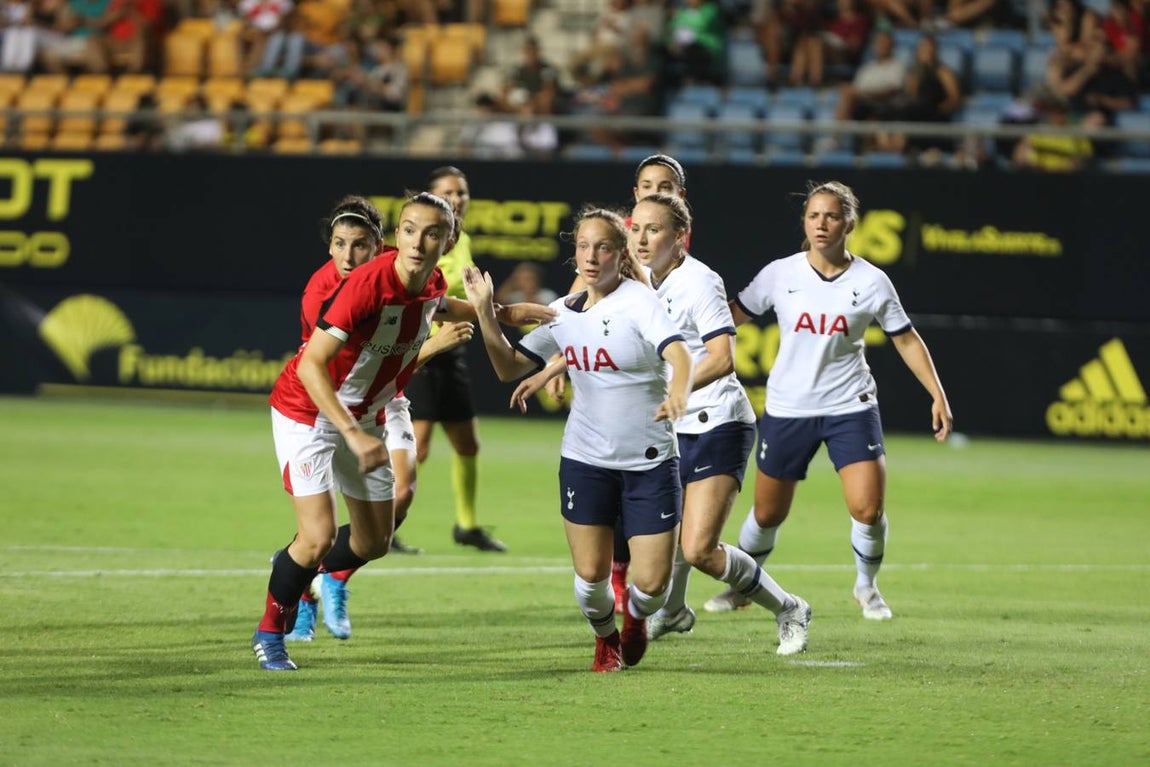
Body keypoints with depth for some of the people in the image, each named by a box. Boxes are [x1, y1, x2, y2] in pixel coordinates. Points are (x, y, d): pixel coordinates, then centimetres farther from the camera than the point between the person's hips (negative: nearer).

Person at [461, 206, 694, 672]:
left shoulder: (638, 301, -12)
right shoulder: (563, 313, 4)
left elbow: (678, 354, -28)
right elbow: (509, 367, 6)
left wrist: (677, 392, -50)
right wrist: (484, 311, -6)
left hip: (650, 462, -3)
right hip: (585, 459, 3)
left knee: (651, 585, -5)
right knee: (590, 574, -3)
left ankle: (635, 616, 33)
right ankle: (606, 638, 30)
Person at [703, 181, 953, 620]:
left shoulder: (871, 282, -5)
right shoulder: (780, 274, -4)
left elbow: (906, 340, 4)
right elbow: (732, 316, 4)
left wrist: (938, 396, 0)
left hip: (851, 407, -1)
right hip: (787, 409, 1)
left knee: (868, 509, -12)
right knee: (767, 514, 7)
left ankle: (866, 586, 15)